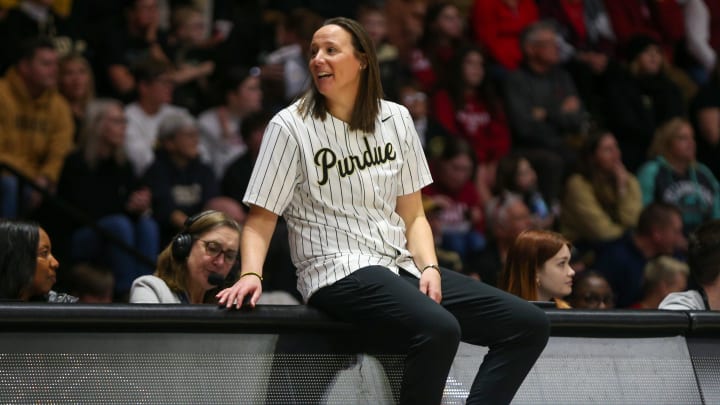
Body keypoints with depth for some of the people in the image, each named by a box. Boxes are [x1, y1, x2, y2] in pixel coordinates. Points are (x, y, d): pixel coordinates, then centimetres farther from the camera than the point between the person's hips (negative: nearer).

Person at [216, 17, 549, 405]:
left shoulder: (396, 119, 11)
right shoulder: (289, 126, -1)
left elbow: (413, 215, 14)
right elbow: (260, 220, -2)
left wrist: (428, 268, -4)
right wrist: (251, 274, -20)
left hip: (402, 270, 6)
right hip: (338, 273, -6)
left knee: (530, 324, -10)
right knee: (439, 328, -36)